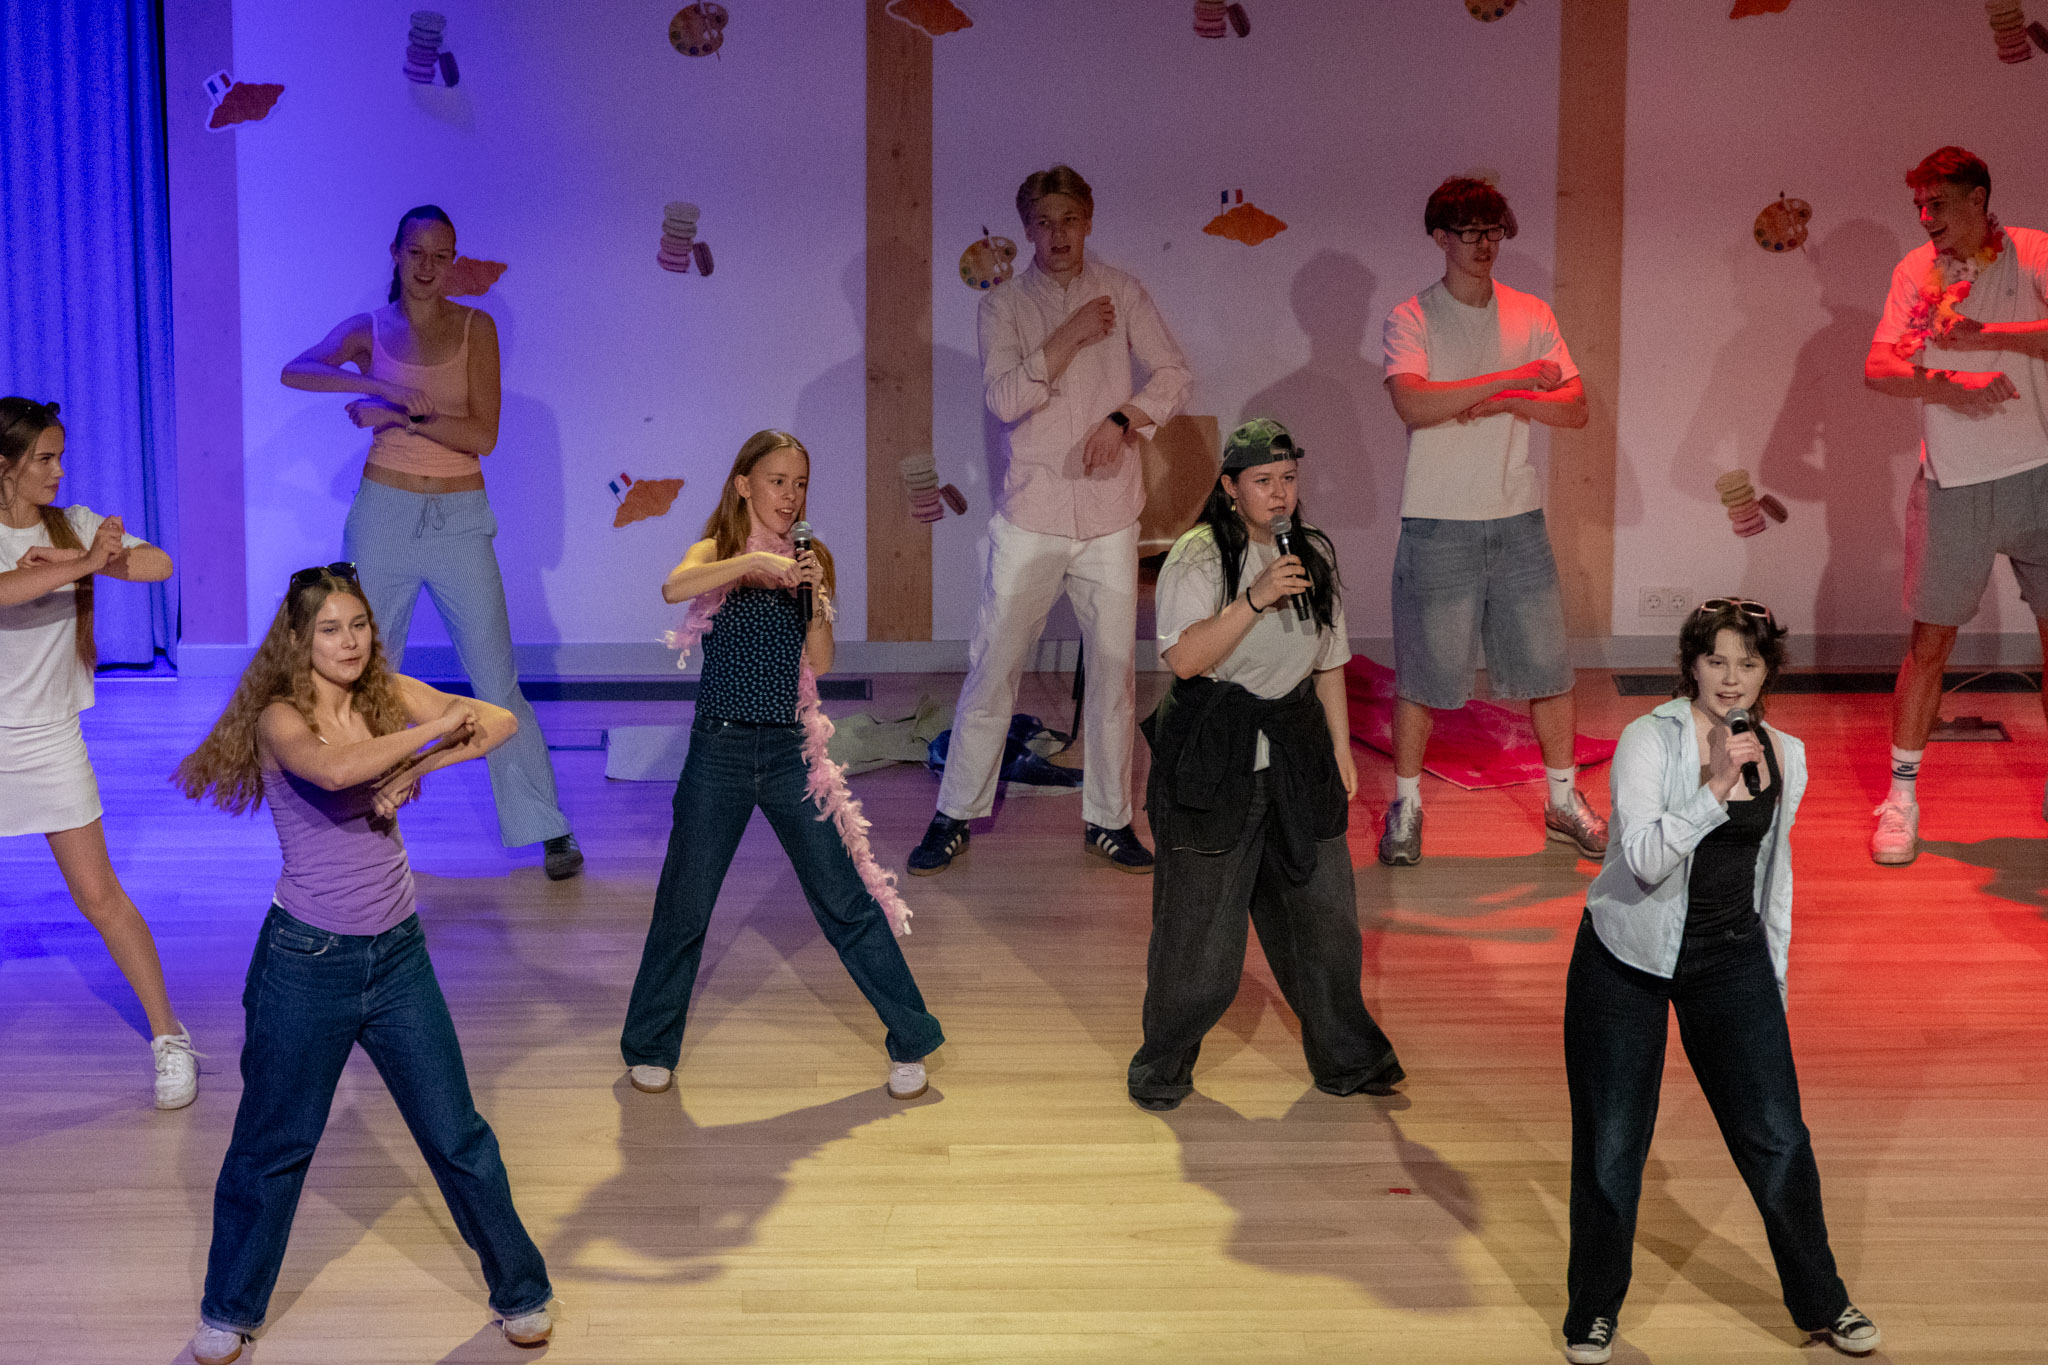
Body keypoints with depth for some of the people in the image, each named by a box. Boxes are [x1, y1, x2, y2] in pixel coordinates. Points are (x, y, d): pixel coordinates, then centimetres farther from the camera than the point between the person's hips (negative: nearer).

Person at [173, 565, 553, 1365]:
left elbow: (500, 722, -10)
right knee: (273, 1144, 10)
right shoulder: (279, 719, -13)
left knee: (457, 1134, 9)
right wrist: (438, 728, -24)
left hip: (397, 952, 4)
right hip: (306, 959, -3)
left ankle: (521, 1292, 25)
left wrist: (415, 767, -22)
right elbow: (335, 770, -35)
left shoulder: (391, 695, 1)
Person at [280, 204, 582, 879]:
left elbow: (483, 436, -9)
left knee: (497, 680, 0)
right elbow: (294, 372, -17)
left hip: (458, 519, -1)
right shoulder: (370, 330, 3)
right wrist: (381, 387, -30)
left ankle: (548, 829, 8)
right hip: (384, 513, 1)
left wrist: (397, 415, -18)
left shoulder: (474, 327, 1)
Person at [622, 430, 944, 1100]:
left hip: (790, 751, 2)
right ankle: (650, 1047, 25)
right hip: (719, 750, -2)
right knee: (683, 905, 8)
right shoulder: (718, 553, -2)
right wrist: (757, 562, -33)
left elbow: (820, 661, -2)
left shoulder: (811, 560, 5)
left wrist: (815, 596, -15)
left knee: (848, 899, 4)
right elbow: (674, 588, -26)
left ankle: (910, 1042, 14)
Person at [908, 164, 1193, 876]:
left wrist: (1122, 420, -13)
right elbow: (1004, 397, -11)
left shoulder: (1121, 292, 7)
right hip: (1029, 517, -1)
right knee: (992, 670, 1)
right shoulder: (1003, 304, 2)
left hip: (1109, 519, 2)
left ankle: (1107, 819, 18)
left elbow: (1173, 373, 3)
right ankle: (954, 817, 11)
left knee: (1114, 671, 6)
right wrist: (1073, 335, -15)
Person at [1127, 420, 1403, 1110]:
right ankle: (1164, 1065, 19)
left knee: (1323, 908, 8)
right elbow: (1185, 657, -21)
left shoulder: (1314, 555, 9)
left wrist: (1341, 748, 15)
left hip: (1295, 753, 5)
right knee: (1199, 919, 1)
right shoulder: (1198, 557, -9)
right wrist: (1255, 599, -28)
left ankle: (1346, 1058, 24)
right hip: (1213, 757, -5)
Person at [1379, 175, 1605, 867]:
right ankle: (1406, 805, 17)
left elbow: (1575, 407, 3)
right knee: (1421, 671, 2)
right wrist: (1512, 378, -19)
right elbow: (1412, 402, -21)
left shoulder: (1531, 315, 9)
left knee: (1548, 665, 7)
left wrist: (1506, 402, -14)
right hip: (1437, 523, -3)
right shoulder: (1411, 318, -3)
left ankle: (1563, 800, 21)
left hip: (1518, 519, 4)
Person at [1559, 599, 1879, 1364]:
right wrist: (1716, 789, -32)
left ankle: (1822, 1304, 23)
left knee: (1779, 1139, 2)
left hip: (1732, 957, 3)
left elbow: (1775, 875, 15)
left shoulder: (1785, 757, 3)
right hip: (1630, 958, -3)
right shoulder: (1650, 739, -13)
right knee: (1612, 1146, 4)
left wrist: (1775, 984, 17)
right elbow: (1644, 860, -23)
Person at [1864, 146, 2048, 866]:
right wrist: (1953, 384, -20)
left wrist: (1983, 335, -24)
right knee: (1929, 641, 2)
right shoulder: (1917, 270, 6)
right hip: (1953, 483, 1)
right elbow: (1879, 368, -4)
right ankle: (1901, 796, 10)